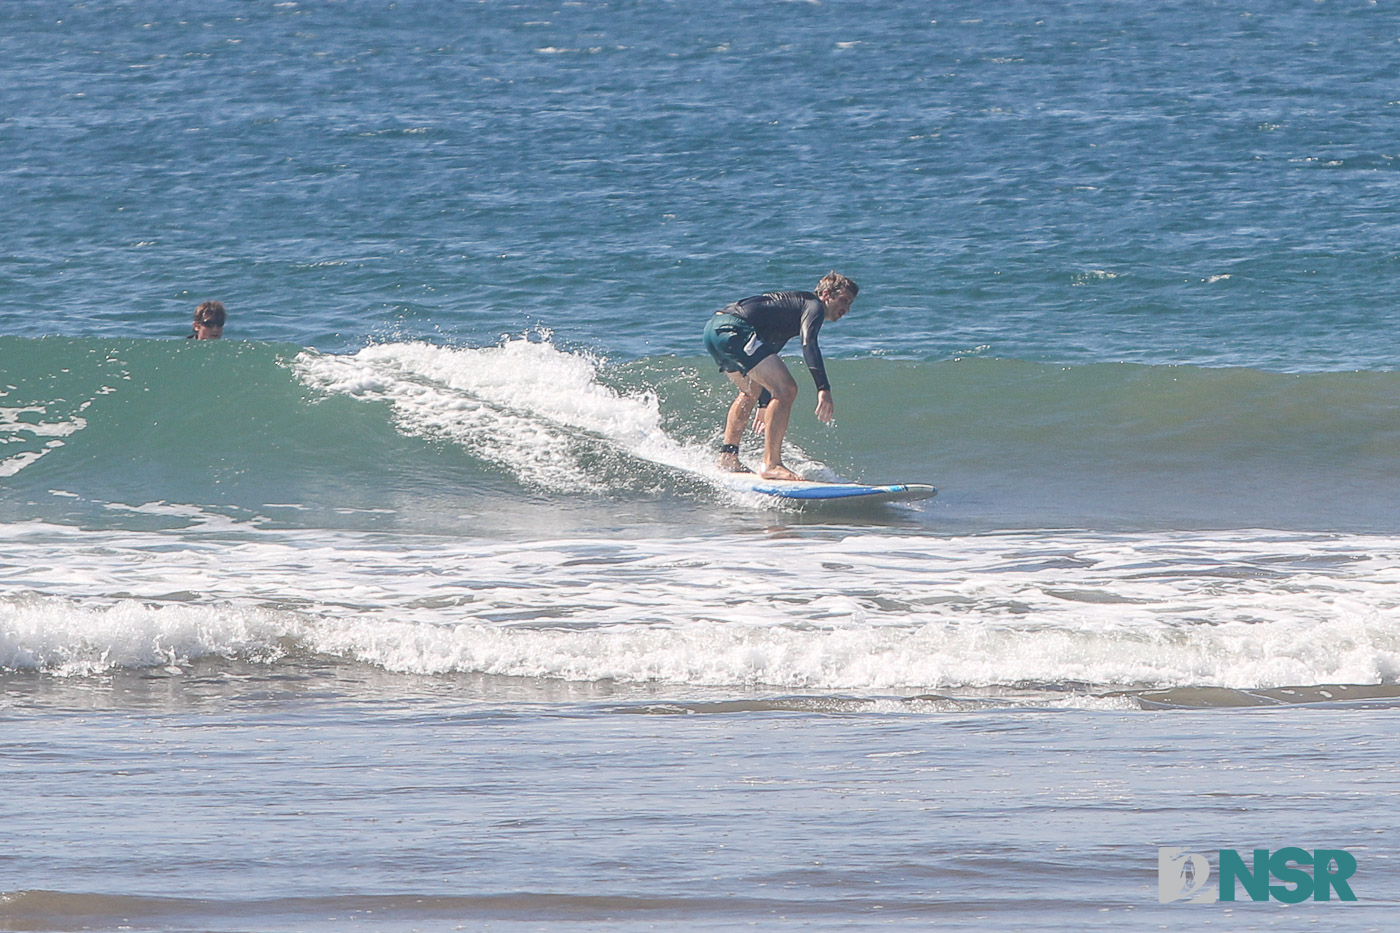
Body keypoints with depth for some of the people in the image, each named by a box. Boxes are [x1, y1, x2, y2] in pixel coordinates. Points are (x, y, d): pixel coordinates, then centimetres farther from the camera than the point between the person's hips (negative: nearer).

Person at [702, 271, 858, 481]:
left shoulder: (795, 303, 33)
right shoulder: (814, 306, 3)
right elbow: (809, 344, -18)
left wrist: (764, 404, 46)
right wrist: (823, 389, -28)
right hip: (733, 329, -11)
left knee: (751, 392, 32)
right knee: (786, 389, -15)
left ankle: (727, 457, 32)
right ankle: (771, 465, -19)